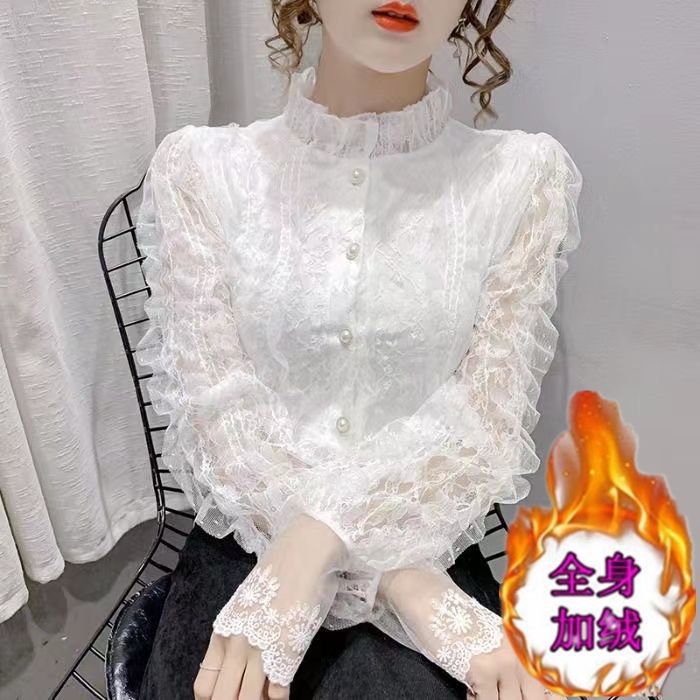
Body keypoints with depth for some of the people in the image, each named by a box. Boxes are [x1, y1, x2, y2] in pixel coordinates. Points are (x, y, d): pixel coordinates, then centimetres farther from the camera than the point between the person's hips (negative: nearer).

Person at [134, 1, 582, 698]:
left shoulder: (524, 174, -4)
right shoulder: (198, 167, -3)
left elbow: (487, 422, -7)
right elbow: (217, 410, -9)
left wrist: (315, 542, -20)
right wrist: (402, 586, -17)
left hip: (427, 545, 0)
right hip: (246, 543, 1)